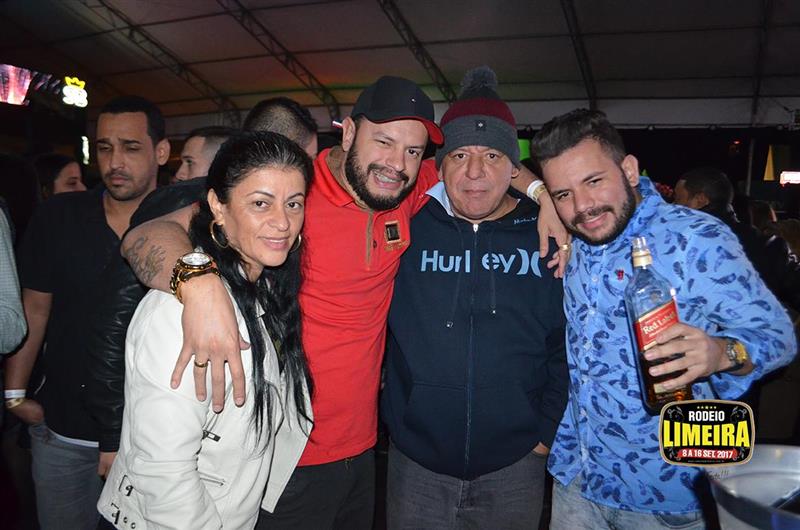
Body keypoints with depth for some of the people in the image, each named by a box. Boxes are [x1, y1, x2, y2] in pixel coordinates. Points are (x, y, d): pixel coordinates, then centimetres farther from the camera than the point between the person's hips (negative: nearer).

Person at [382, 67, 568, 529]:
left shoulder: (546, 238, -5)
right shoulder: (406, 228, -6)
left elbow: (566, 347, 0)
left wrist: (547, 432, -1)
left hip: (515, 463, 0)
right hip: (416, 462, 0)